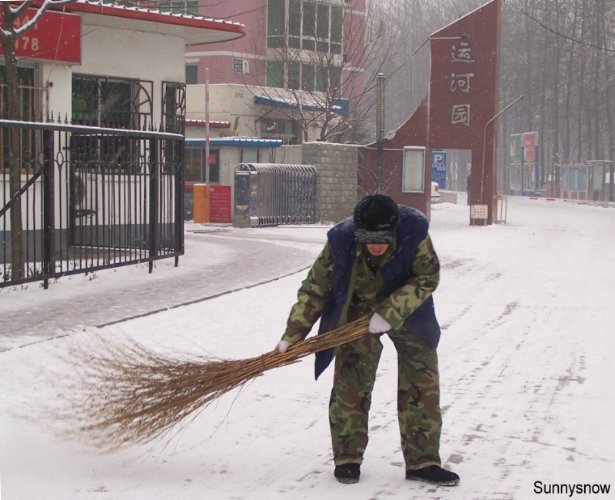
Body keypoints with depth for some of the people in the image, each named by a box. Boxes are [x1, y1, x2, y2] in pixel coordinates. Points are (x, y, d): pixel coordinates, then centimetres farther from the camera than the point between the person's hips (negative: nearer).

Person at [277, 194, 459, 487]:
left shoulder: (414, 232, -31)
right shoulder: (341, 240, -29)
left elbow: (427, 277, -21)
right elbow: (315, 289, -17)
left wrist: (390, 313, -31)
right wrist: (293, 334, -14)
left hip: (407, 310, 1)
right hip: (358, 312, -1)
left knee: (422, 382, 0)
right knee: (350, 382, -6)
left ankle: (422, 462, 11)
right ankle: (347, 458, 10)